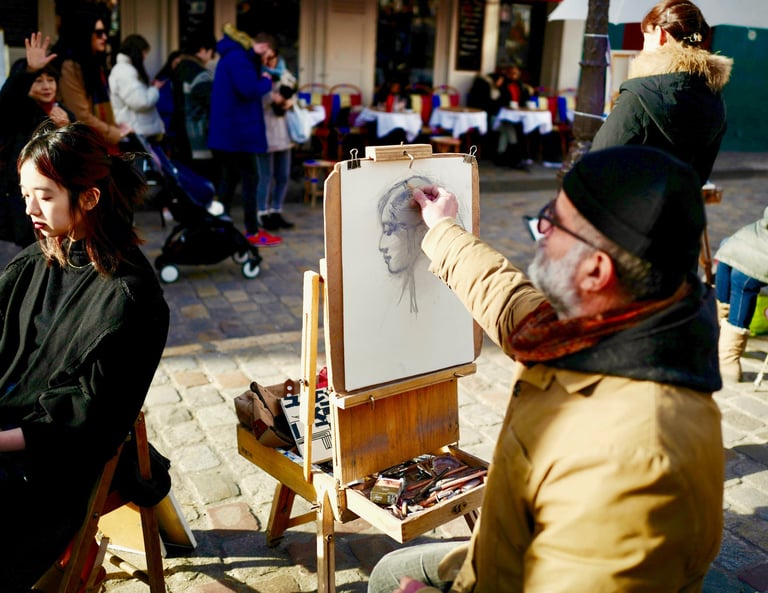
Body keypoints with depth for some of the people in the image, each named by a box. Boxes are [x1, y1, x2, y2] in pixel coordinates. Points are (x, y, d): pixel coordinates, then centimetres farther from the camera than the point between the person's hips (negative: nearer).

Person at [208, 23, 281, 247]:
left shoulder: (234, 56, 18)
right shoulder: (237, 57, -15)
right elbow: (249, 89, -25)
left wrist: (255, 57, 4)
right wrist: (266, 81, -7)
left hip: (227, 132, 10)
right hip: (239, 132, -10)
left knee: (229, 179, 14)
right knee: (250, 180, -3)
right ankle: (253, 233, 2)